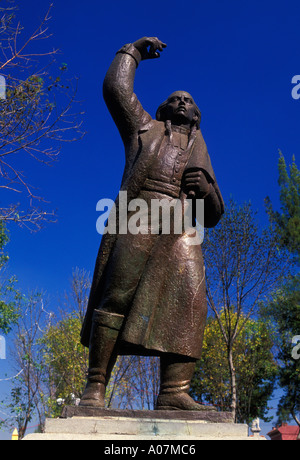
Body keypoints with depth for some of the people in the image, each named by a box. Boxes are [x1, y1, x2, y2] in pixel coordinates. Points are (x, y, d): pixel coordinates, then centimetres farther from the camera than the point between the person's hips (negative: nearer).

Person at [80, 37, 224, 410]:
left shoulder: (199, 152, 34)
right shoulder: (143, 128, 30)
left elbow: (213, 215, 27)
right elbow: (116, 87, 22)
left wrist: (205, 187, 5)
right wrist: (133, 51, 37)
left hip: (182, 231, 3)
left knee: (189, 302, -17)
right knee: (118, 295, -17)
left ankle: (174, 393, -21)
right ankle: (95, 386, -16)